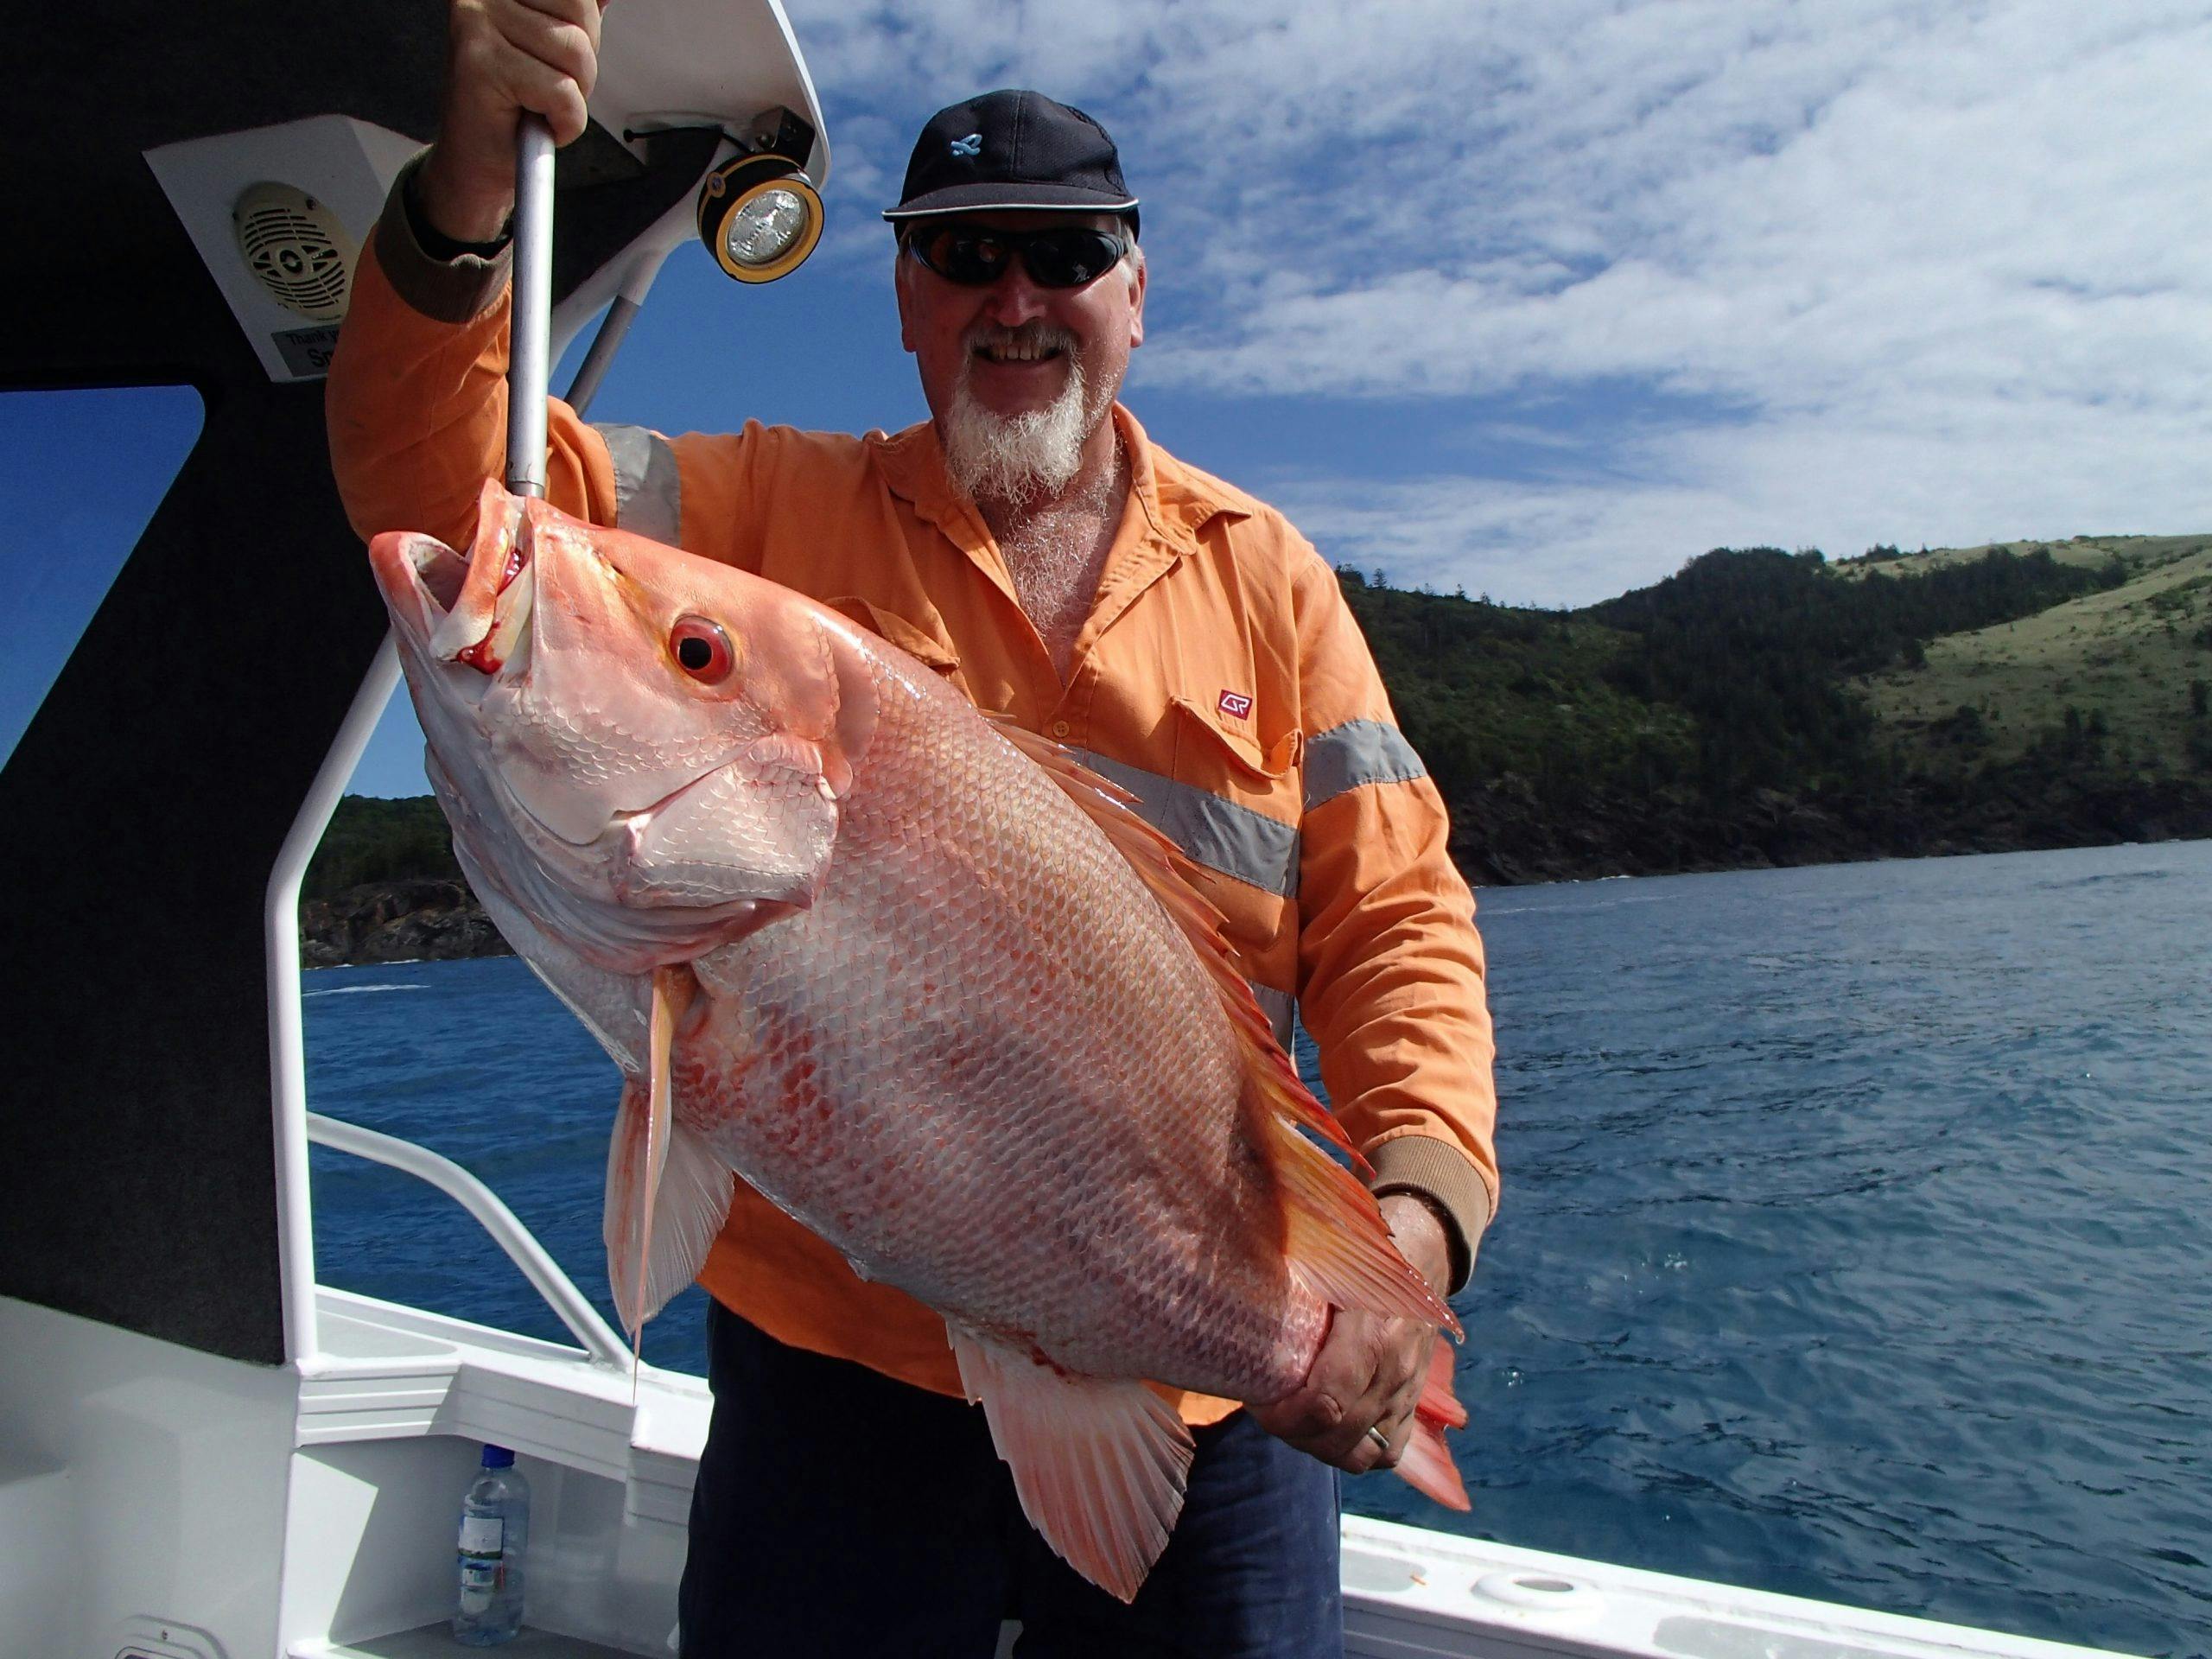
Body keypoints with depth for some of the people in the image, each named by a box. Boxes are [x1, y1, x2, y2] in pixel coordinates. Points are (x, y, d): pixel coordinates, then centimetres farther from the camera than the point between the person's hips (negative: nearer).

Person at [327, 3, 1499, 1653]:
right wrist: (467, 197, -23)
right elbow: (452, 492, -7)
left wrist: (1421, 1208, -17)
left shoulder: (1264, 572, 4)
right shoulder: (774, 511, 4)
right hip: (840, 1352, 0)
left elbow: (1395, 918, -1)